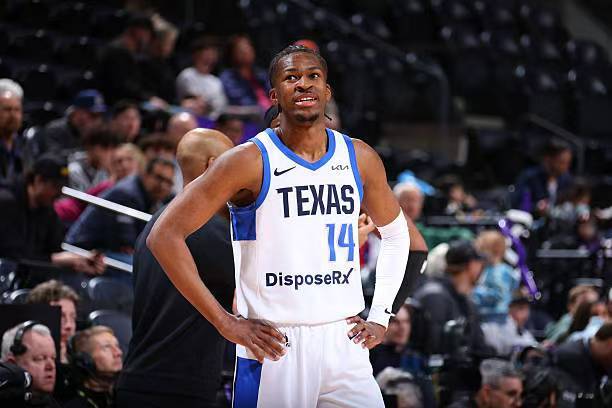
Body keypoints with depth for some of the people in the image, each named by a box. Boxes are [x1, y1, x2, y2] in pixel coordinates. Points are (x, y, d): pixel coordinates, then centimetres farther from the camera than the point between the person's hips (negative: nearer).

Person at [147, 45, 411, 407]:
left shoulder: (360, 159, 6)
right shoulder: (250, 161, -8)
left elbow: (396, 233, 24)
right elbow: (164, 235, -10)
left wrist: (381, 316, 12)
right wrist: (226, 323, -12)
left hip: (345, 345, 4)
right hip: (275, 350, -4)